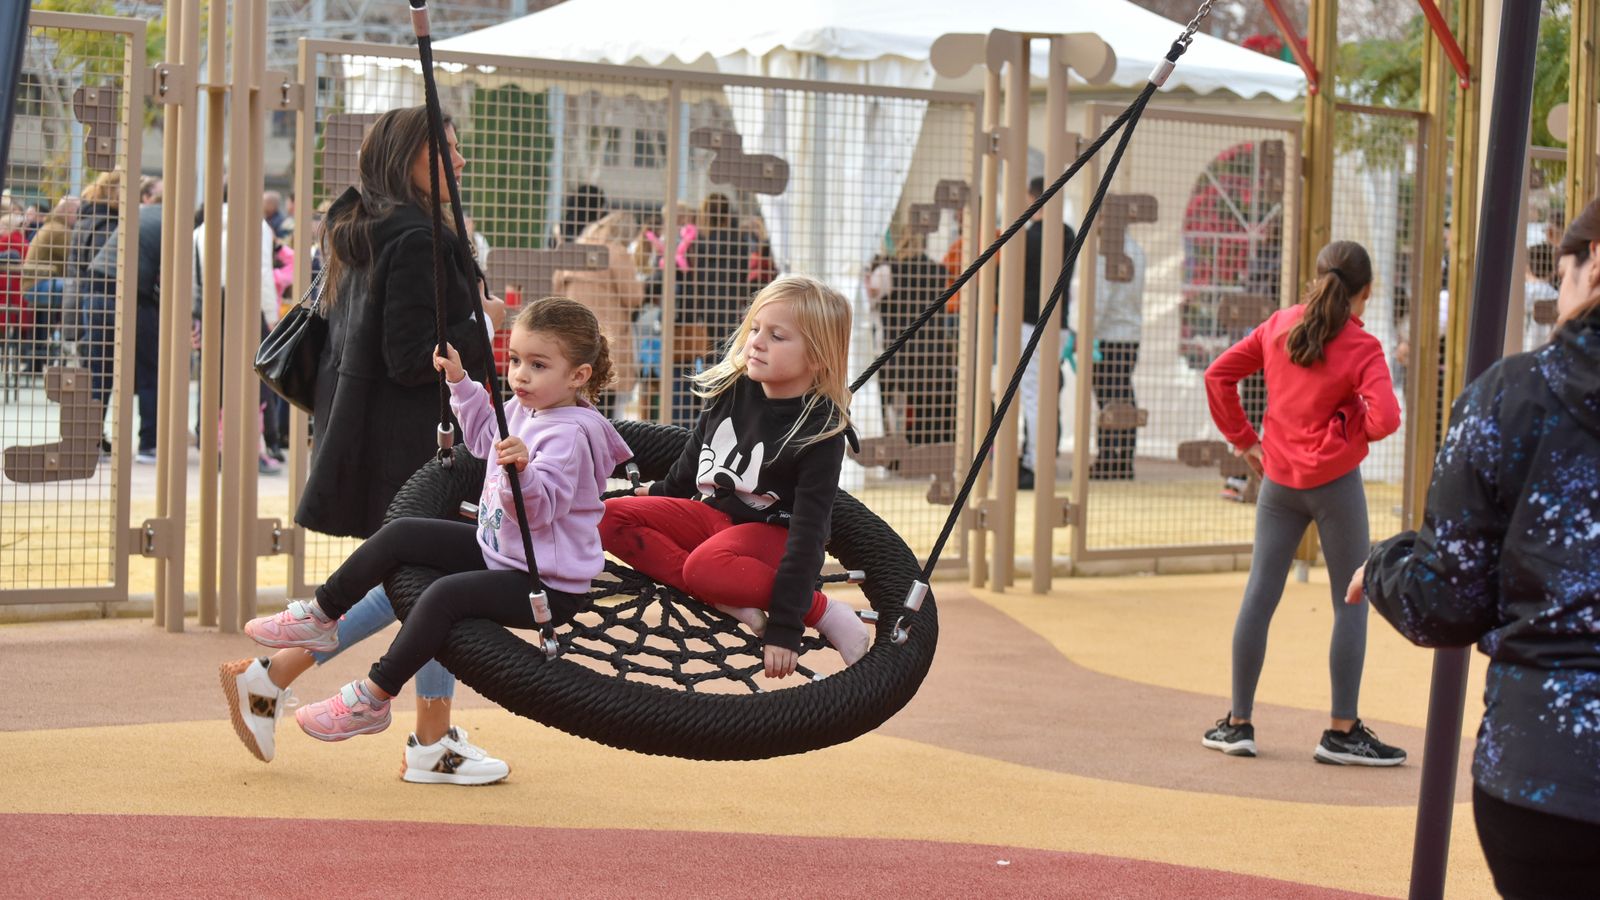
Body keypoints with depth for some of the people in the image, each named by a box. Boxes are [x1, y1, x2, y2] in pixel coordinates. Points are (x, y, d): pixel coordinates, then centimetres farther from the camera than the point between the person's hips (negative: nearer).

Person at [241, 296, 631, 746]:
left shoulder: (568, 435, -23)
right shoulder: (521, 409, 5)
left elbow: (539, 507, -33)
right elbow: (485, 436, 28)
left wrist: (522, 471, -51)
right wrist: (460, 382, 24)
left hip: (548, 587, -10)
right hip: (495, 549, 10)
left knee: (445, 594, -29)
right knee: (401, 535, 4)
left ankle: (372, 700, -20)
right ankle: (320, 616, 17)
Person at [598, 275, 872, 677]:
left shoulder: (822, 432, -23)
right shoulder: (733, 388, -8)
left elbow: (807, 533, -25)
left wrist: (785, 625, -29)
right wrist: (662, 493, 30)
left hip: (773, 532, -7)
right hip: (711, 510, 7)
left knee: (705, 565, -38)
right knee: (608, 519, -13)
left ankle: (821, 610, -21)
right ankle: (729, 601, -21)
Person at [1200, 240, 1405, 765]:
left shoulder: (1278, 327, 4)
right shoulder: (1362, 348, -11)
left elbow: (1219, 375, 7)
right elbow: (1384, 419, -23)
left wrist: (1243, 439, 11)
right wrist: (1355, 425, -1)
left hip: (1278, 480, 5)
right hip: (1336, 483, -5)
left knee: (1259, 597, 9)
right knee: (1351, 604, 5)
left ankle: (1238, 723, 13)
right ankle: (1343, 733, 5)